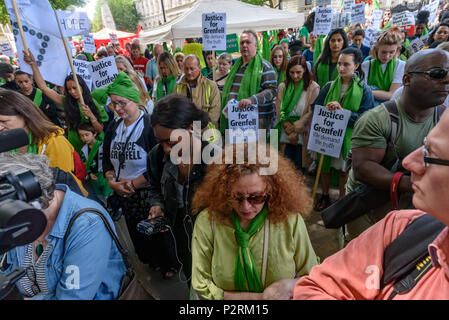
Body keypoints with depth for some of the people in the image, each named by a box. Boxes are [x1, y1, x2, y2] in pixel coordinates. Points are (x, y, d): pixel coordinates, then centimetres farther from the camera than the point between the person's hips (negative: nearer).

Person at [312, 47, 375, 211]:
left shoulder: (363, 89, -3)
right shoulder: (329, 86, 4)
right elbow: (315, 107, 5)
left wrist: (342, 111, -22)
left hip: (348, 136, -2)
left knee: (344, 169, 9)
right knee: (325, 166, 12)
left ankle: (341, 200, 29)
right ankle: (325, 196, 33)